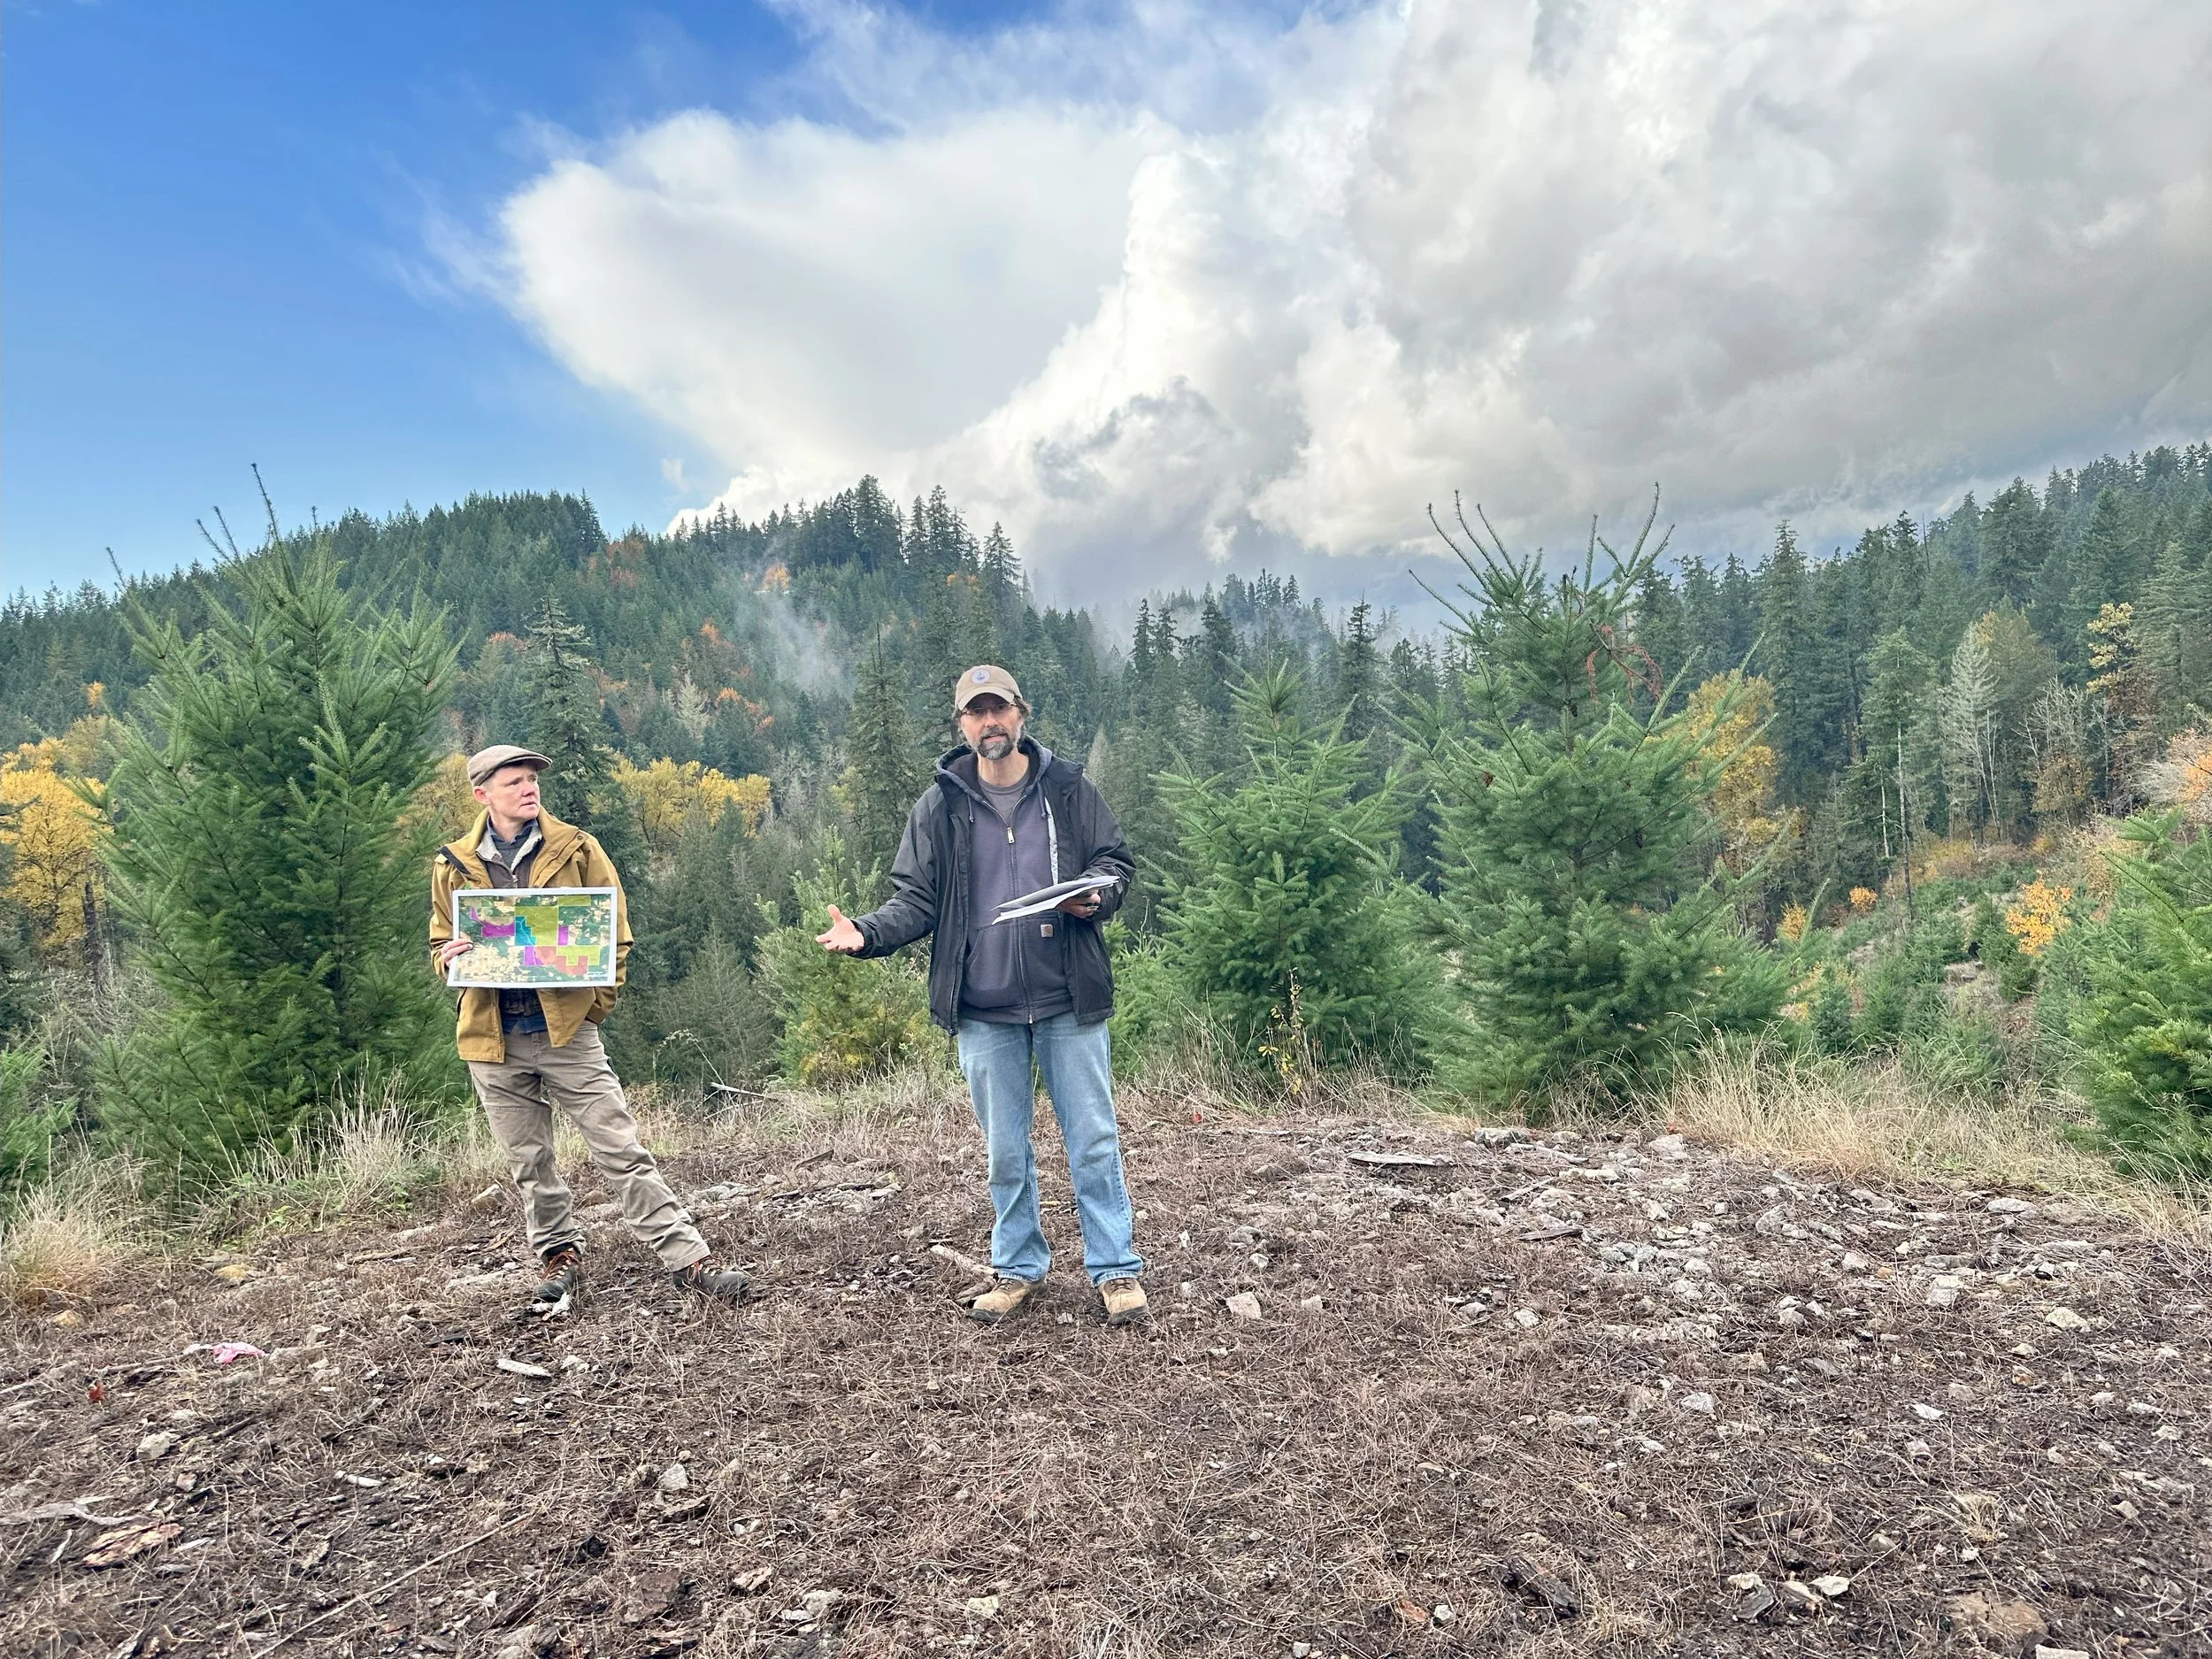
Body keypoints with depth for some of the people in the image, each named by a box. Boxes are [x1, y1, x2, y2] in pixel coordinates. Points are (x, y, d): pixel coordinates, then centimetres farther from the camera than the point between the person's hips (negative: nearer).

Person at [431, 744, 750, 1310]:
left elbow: (615, 929, 3)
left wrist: (599, 1001, -6)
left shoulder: (576, 848, 0)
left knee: (622, 1151, -4)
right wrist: (449, 956, -8)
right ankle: (561, 1258, 31)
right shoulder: (453, 865, 5)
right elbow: (441, 943, 16)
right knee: (528, 1163, 13)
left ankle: (688, 1259, -1)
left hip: (567, 1029, -2)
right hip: (493, 1039, 3)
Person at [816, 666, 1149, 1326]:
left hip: (1068, 1000, -1)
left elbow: (1116, 862, 6)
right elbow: (917, 900, 1)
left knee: (1094, 1139, 6)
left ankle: (1116, 1268, 18)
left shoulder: (1068, 788, -1)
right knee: (1005, 1149, 14)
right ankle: (1018, 1267, 29)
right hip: (984, 1008, 1)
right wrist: (867, 932, -18)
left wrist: (1094, 895, -16)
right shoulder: (940, 806, 1)